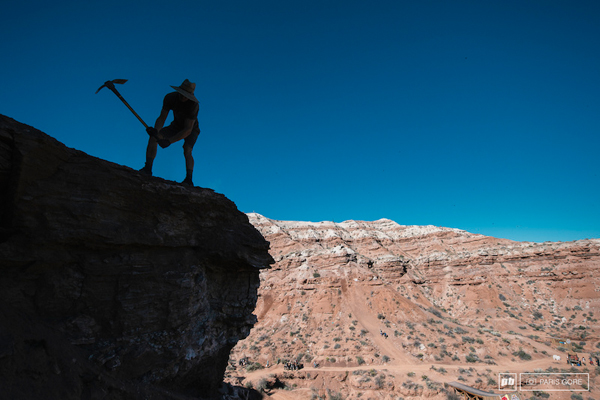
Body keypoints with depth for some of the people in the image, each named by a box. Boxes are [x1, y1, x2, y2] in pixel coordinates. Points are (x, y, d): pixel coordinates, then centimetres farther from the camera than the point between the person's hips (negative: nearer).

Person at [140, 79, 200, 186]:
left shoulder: (194, 105, -35)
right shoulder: (170, 98, -22)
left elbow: (188, 129, -36)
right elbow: (162, 118, -19)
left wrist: (169, 141, -43)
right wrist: (156, 131, -41)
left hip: (191, 129, -4)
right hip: (176, 126, 5)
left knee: (187, 151, -32)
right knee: (153, 138, -13)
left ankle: (189, 180, -28)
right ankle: (147, 169, -6)